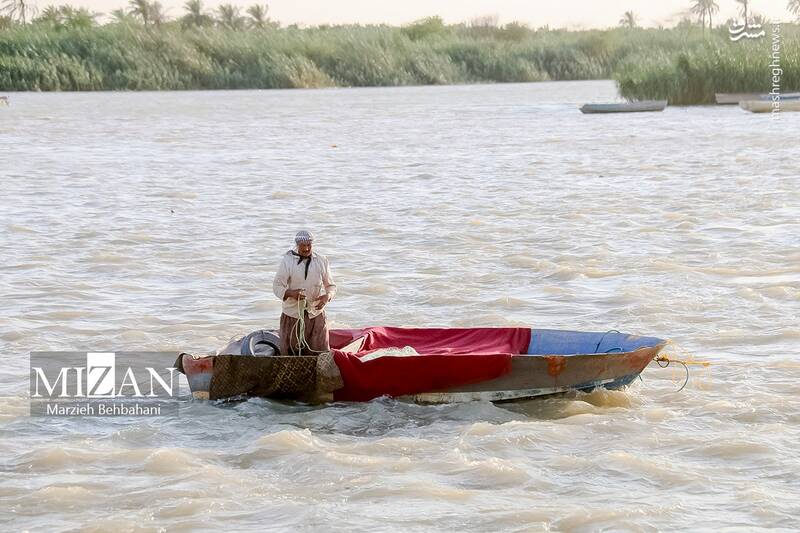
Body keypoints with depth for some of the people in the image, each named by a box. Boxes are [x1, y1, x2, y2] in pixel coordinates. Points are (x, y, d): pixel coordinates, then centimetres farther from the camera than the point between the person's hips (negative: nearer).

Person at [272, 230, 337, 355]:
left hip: (315, 314, 2)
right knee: (289, 352, 4)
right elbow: (277, 286, -5)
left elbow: (331, 285, 12)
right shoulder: (287, 261, -4)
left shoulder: (322, 261, 5)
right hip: (292, 315, -2)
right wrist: (290, 293, -26)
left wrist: (327, 296, -11)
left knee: (320, 353, -1)